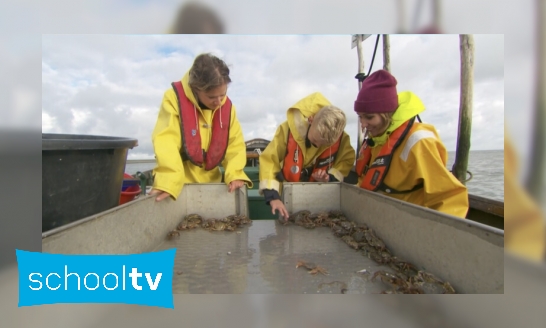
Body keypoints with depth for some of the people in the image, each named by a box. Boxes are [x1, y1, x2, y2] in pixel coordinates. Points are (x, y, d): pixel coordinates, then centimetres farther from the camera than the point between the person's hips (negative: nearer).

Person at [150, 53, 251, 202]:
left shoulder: (227, 106, -2)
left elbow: (235, 144, -1)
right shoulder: (174, 98, -15)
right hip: (179, 185, -4)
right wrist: (168, 182, -36)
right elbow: (166, 141, -24)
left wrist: (235, 174, -17)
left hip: (211, 183, 4)